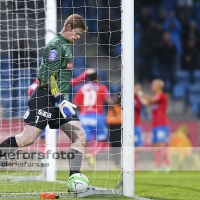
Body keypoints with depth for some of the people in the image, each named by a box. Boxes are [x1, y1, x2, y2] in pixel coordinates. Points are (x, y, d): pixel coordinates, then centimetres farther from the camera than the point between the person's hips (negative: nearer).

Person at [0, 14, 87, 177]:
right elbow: (50, 76, -19)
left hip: (60, 98, 9)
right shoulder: (56, 45, -11)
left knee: (80, 137, -1)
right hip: (46, 98, -9)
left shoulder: (66, 45, 18)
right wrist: (61, 101, -24)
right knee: (28, 138, -13)